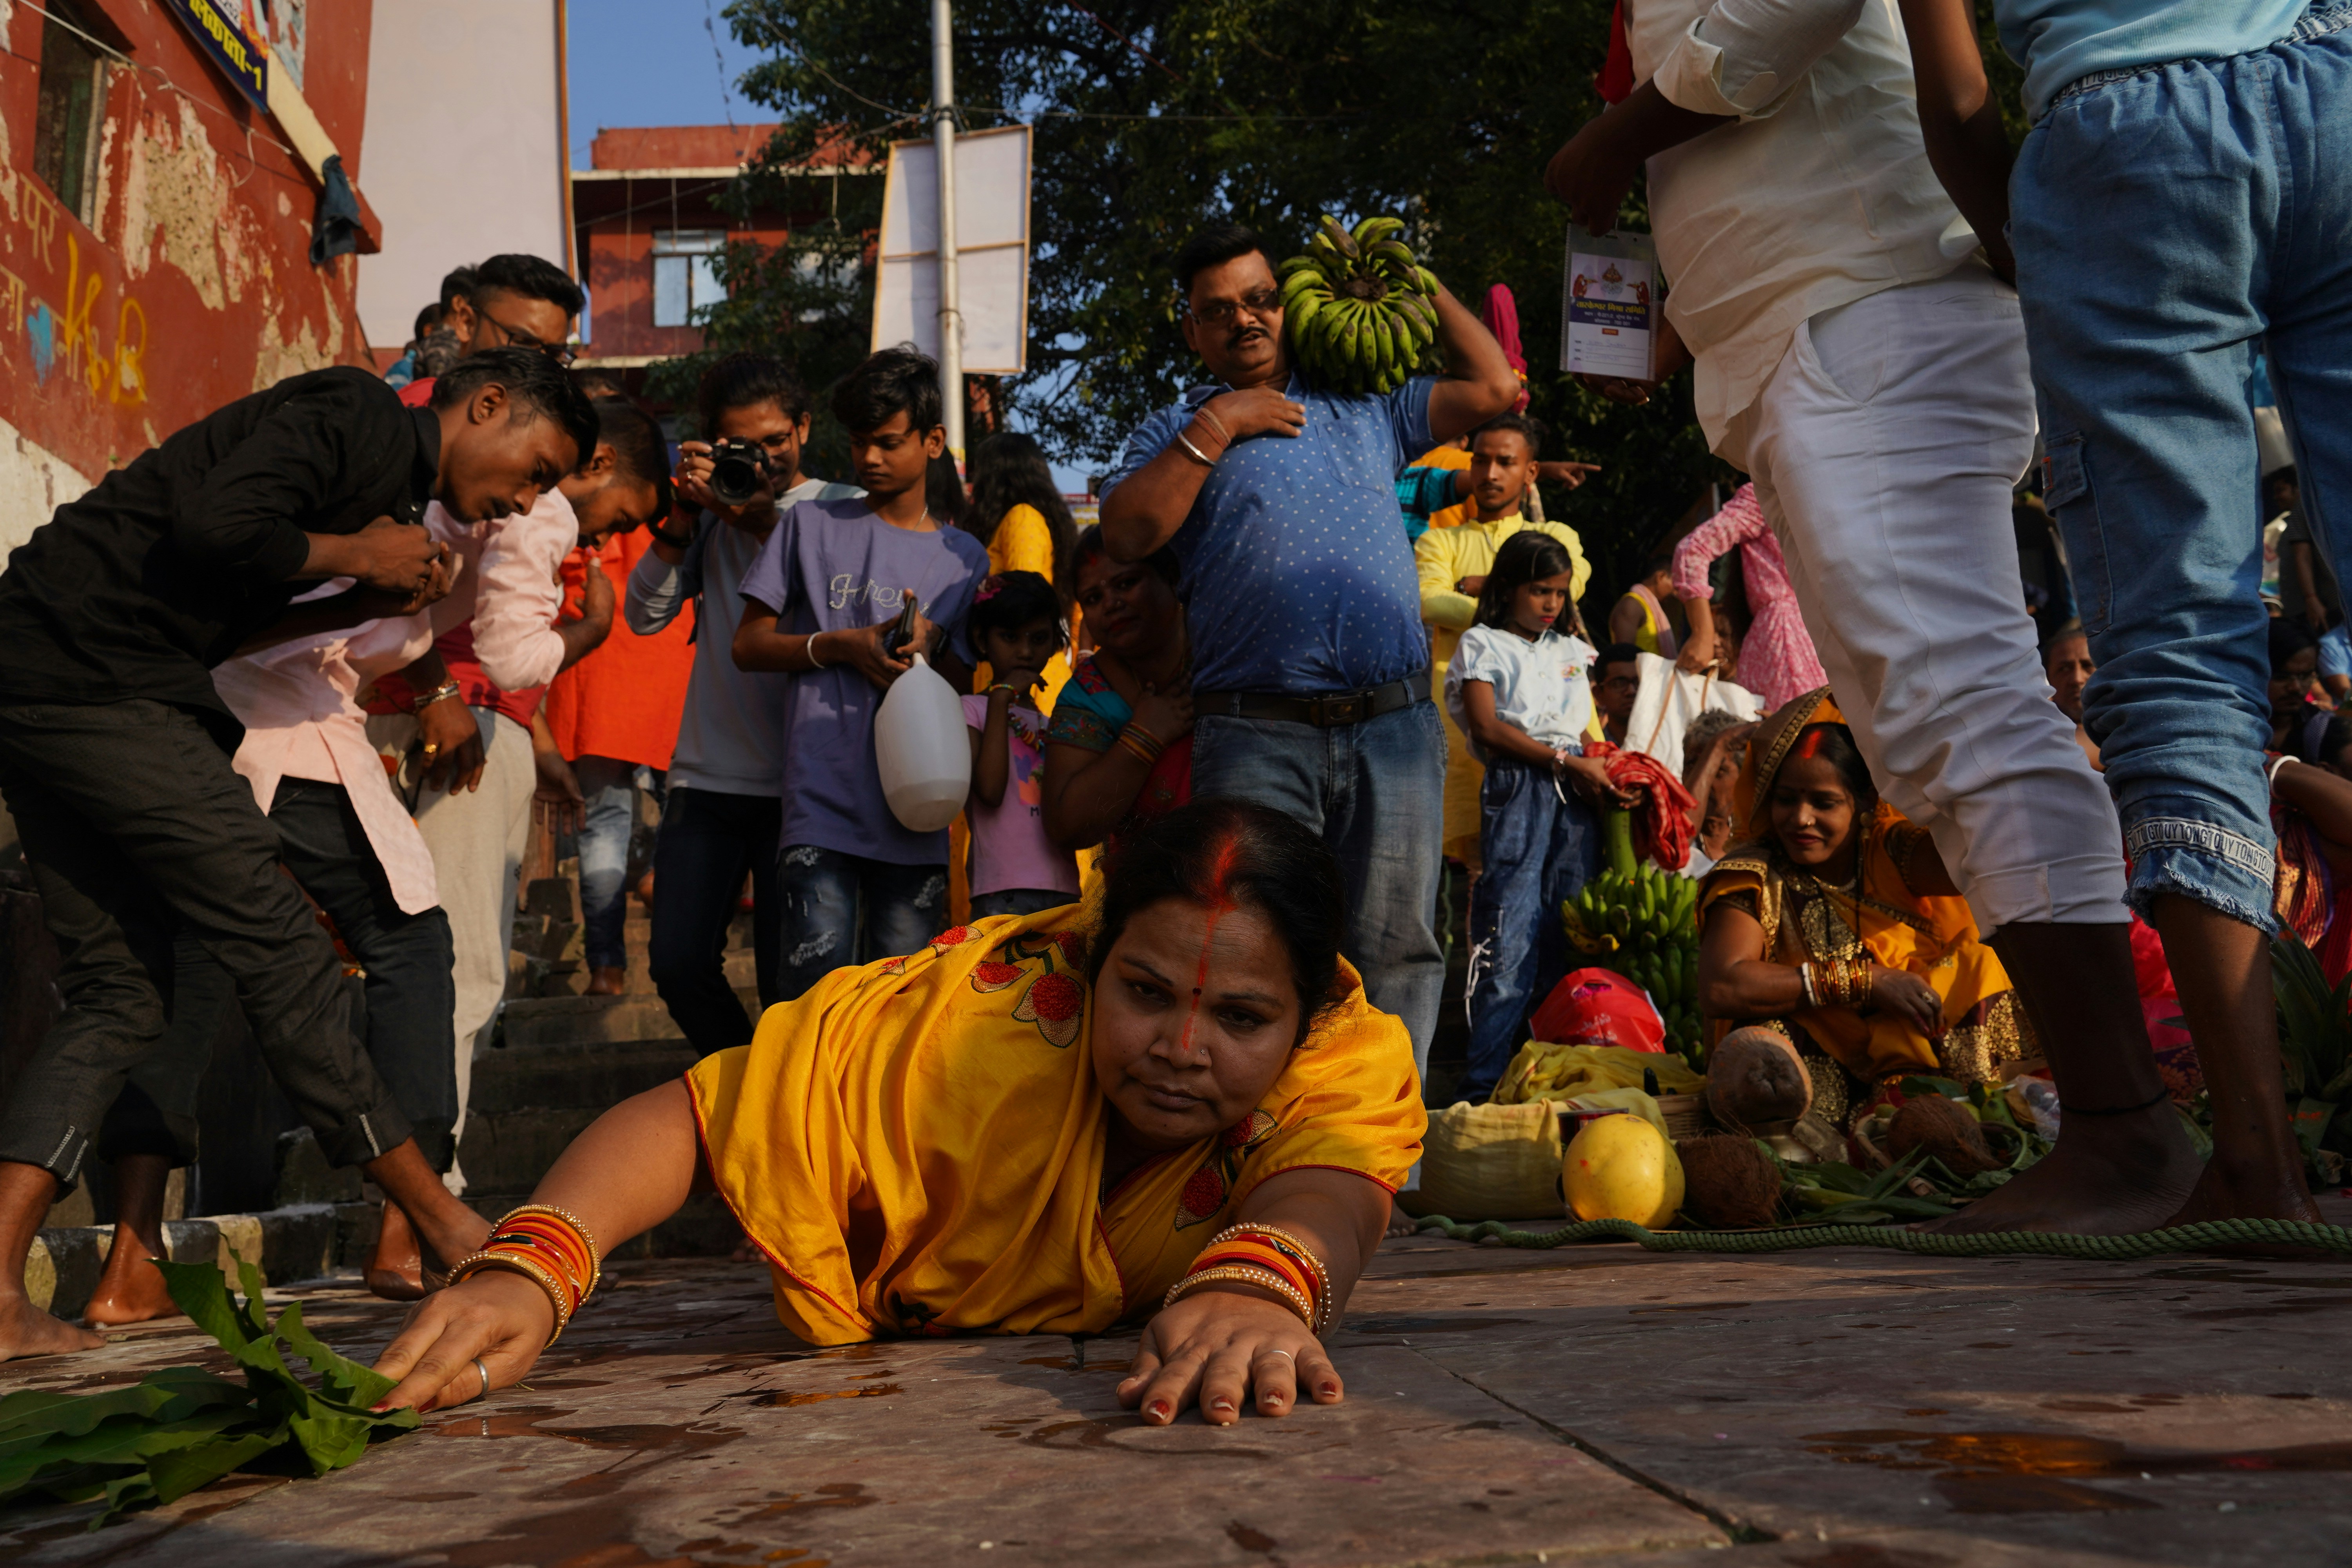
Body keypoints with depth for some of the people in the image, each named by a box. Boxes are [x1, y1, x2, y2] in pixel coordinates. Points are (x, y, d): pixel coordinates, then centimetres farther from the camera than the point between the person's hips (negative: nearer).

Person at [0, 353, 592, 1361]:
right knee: (276, 949, -6)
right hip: (100, 680, -10)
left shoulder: (383, 481, 22)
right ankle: (450, 1231, 1)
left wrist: (363, 607, 9)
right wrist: (355, 553, -8)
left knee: (118, 993, 8)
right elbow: (213, 529, -23)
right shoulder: (364, 418, -7)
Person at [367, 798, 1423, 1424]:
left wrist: (1257, 1279, -75)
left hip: (1149, 1393, 2)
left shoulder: (1352, 1057, -28)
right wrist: (529, 1267, -52)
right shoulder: (982, 1018, -33)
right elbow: (686, 1119, -32)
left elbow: (1331, 1194, -50)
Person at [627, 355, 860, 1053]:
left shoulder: (842, 511, 1)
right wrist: (685, 515, -5)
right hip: (706, 774, 4)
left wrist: (767, 525, -15)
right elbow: (646, 614, 5)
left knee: (786, 977, -2)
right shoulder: (716, 509, 11)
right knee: (679, 964, 6)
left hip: (796, 784, -4)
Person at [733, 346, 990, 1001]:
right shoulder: (812, 524, 11)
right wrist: (840, 646, -6)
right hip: (821, 805, -1)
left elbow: (968, 689, 15)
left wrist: (933, 646, -6)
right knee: (813, 996, -10)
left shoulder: (964, 557, 15)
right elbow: (748, 644, 10)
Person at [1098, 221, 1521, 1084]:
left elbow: (1493, 386, 22)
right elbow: (1127, 534, 0)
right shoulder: (1177, 429, 17)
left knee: (1396, 951, 1)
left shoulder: (1364, 409, 23)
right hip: (1257, 734, -2)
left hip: (1395, 724, 2)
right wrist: (1217, 425, -1)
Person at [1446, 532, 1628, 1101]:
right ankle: (1483, 1089, -7)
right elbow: (1487, 727, -5)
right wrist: (1566, 762, -8)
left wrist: (1608, 772, 4)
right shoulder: (1483, 644, 8)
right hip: (1516, 792, -5)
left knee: (1567, 938, 1)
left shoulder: (1571, 651, 24)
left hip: (1575, 795, 5)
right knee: (1509, 942, -11)